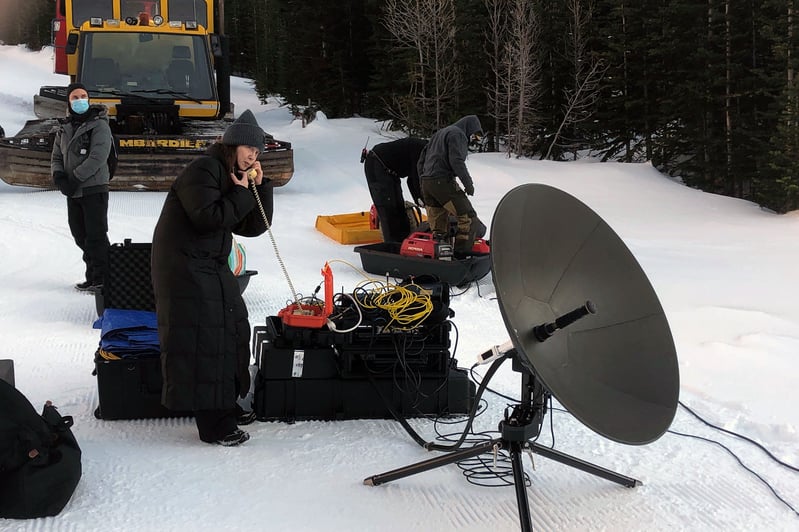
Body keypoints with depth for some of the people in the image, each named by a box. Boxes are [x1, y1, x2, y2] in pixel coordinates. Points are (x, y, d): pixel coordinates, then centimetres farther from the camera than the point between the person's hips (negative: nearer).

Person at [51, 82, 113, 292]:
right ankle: (92, 276, 19)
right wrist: (59, 176, -6)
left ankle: (102, 278, -2)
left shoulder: (99, 125, -7)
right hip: (73, 193, 7)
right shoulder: (64, 129, 14)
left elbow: (97, 157, -16)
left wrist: (75, 179, -18)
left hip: (94, 189, -7)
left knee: (96, 235, -7)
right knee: (81, 236, 10)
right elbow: (56, 156, 16)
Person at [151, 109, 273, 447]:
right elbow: (207, 218, -27)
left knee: (230, 331, 16)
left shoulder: (235, 180, 14)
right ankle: (213, 425, -5)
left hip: (211, 268, 10)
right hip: (185, 269, -10)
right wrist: (241, 194, -16)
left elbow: (254, 227, 8)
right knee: (203, 341, -10)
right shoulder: (204, 170, -14)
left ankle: (226, 406, 31)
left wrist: (260, 187, -2)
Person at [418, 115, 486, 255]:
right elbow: (456, 161, -16)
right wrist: (468, 183, -12)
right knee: (467, 217, -6)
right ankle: (462, 252, -12)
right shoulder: (457, 134, -2)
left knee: (438, 227, 9)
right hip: (443, 181, -9)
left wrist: (422, 185, 27)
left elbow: (421, 161, 26)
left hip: (426, 182, 9)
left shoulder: (439, 133, 27)